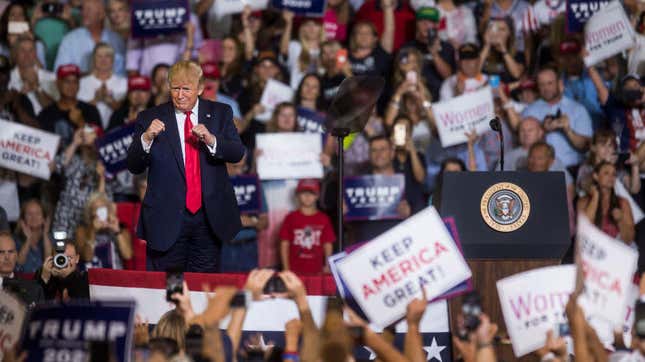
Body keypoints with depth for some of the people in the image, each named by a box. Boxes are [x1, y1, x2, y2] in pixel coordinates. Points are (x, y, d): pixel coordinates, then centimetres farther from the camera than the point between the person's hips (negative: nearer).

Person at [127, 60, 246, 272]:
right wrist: (146, 138, -21)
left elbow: (237, 153, -5)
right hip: (167, 220, -1)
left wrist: (211, 140, -24)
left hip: (209, 218, 1)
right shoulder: (150, 118, 2)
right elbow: (134, 167, -3)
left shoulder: (220, 114, 6)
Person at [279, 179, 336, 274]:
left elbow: (328, 245, 8)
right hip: (295, 270, -1)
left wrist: (328, 266, -1)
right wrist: (286, 269, -1)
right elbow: (284, 245, 4)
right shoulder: (291, 218, 4)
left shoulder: (323, 219, 6)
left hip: (316, 270, 1)